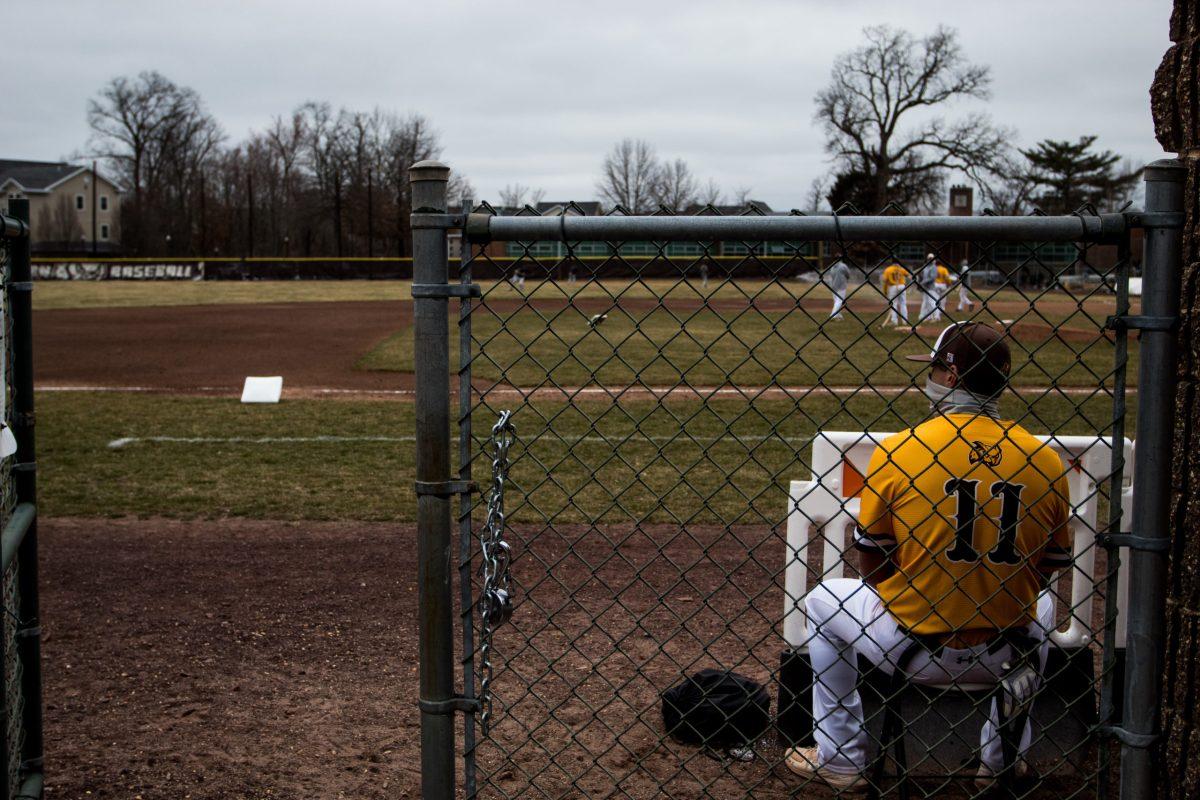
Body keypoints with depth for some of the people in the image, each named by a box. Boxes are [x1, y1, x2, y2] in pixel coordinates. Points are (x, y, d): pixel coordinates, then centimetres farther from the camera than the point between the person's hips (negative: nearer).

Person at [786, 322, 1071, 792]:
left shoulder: (895, 452, -12)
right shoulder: (1045, 459, -5)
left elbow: (871, 567, -4)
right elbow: (1049, 566, 5)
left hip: (913, 651, -3)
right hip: (1005, 655, 3)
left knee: (823, 601, 26)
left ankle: (841, 759, 29)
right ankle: (1003, 757, 39)